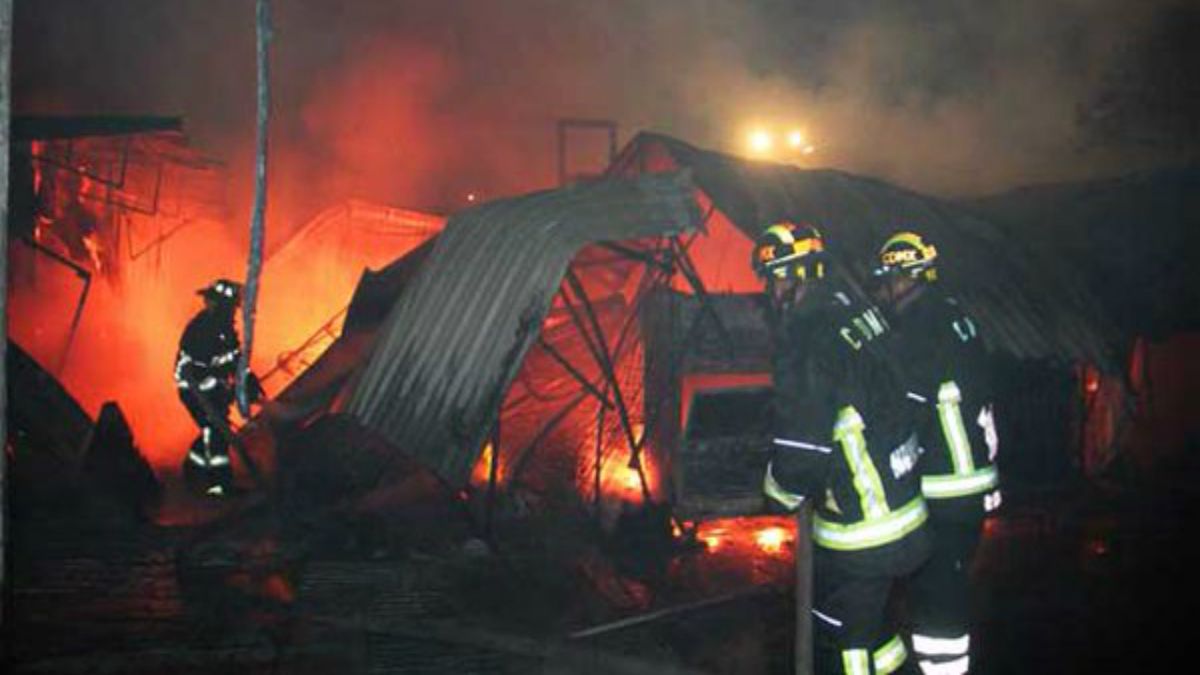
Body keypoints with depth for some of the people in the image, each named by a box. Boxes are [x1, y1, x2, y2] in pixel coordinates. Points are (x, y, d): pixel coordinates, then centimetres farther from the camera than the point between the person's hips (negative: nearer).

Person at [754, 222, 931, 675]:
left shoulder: (810, 343, -22)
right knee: (870, 622, 25)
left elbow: (800, 454, -23)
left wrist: (780, 488, -1)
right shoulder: (858, 314, 5)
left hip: (860, 538, -8)